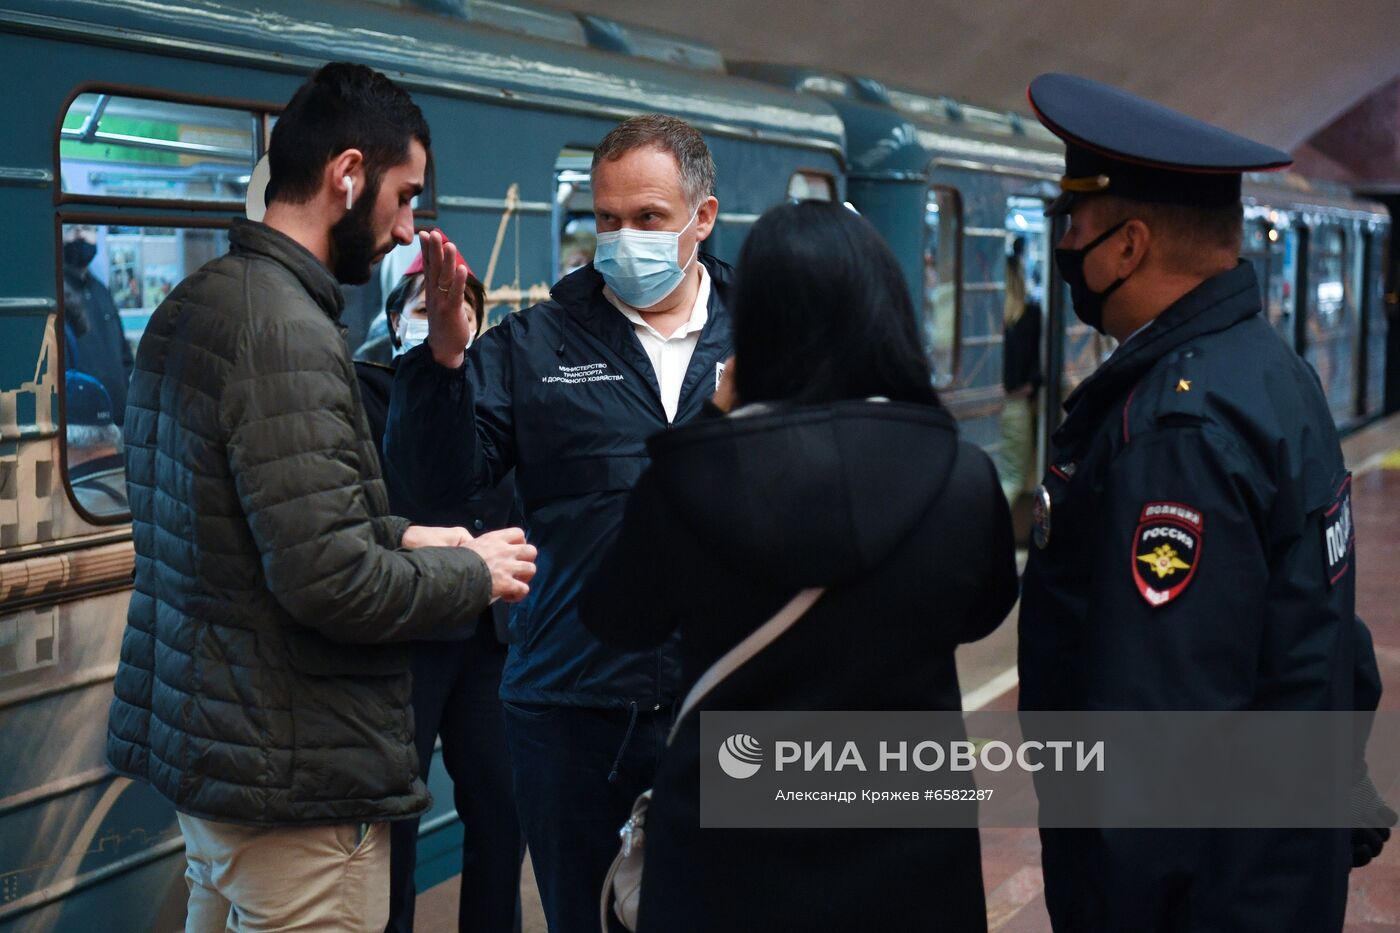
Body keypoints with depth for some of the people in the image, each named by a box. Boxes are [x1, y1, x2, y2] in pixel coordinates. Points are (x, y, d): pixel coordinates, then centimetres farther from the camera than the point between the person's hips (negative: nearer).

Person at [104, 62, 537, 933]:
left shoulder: (192, 306, 9)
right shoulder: (285, 330, -21)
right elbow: (332, 585, -25)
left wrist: (398, 537, 9)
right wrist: (473, 573, -10)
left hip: (198, 735, 9)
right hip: (293, 779, -9)